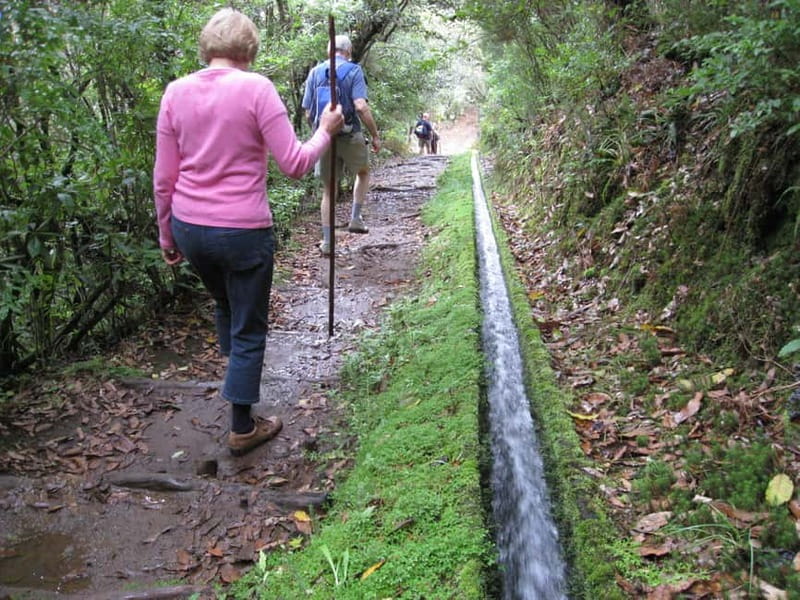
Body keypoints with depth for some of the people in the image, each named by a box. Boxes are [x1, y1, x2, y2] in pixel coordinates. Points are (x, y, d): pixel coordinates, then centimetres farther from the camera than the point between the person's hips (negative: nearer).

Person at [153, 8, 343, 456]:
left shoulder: (176, 92, 1)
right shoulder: (255, 88, -12)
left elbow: (164, 178, 3)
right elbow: (295, 164, -12)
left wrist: (166, 234, 14)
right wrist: (326, 131, 5)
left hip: (189, 228, 5)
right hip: (243, 230, -5)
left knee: (224, 305, 31)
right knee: (249, 328, 11)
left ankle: (237, 372, 52)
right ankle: (243, 428, 22)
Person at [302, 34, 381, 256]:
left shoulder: (315, 72, 5)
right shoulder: (353, 71, -5)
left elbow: (308, 112, 4)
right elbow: (361, 107, -17)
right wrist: (375, 135, -9)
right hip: (350, 136, -3)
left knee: (328, 190, 11)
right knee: (363, 173, 26)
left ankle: (327, 241, 10)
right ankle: (355, 218, 16)